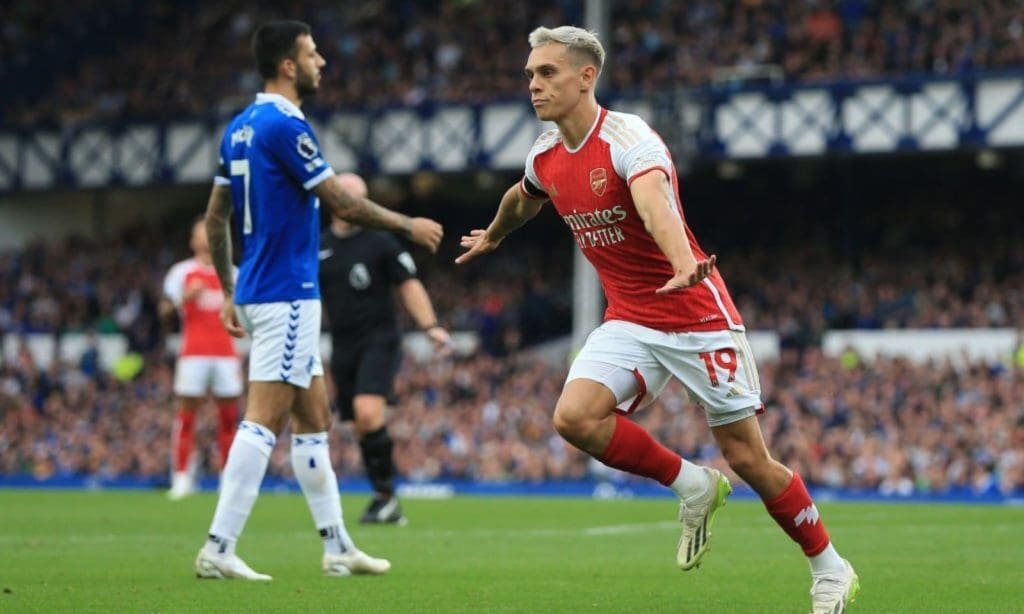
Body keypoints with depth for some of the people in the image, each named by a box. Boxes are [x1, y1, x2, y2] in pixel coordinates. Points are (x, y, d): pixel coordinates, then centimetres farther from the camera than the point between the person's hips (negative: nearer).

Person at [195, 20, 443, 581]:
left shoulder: (241, 128, 12)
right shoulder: (284, 126, -15)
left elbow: (215, 218, 16)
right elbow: (343, 204, -13)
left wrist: (229, 293, 22)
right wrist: (410, 225, 1)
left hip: (257, 291, 10)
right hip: (286, 295, -10)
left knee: (313, 418, 14)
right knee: (264, 421, -10)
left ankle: (337, 547, 19)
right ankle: (218, 549, -13)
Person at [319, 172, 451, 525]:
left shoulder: (380, 242, 0)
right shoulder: (318, 248, 9)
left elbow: (408, 286, 1)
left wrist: (430, 326, -10)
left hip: (379, 341, -4)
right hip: (343, 347, 4)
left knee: (368, 413, -24)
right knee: (361, 428, 3)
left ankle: (385, 495, -15)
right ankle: (388, 506, 12)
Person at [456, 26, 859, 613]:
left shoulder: (628, 138, -21)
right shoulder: (545, 157, 3)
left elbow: (655, 204, -42)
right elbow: (522, 201, 29)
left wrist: (686, 266, -60)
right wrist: (493, 236, 48)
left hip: (698, 315, -6)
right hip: (630, 320, 6)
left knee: (748, 458, -3)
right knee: (574, 416, -20)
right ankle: (693, 486, 1)